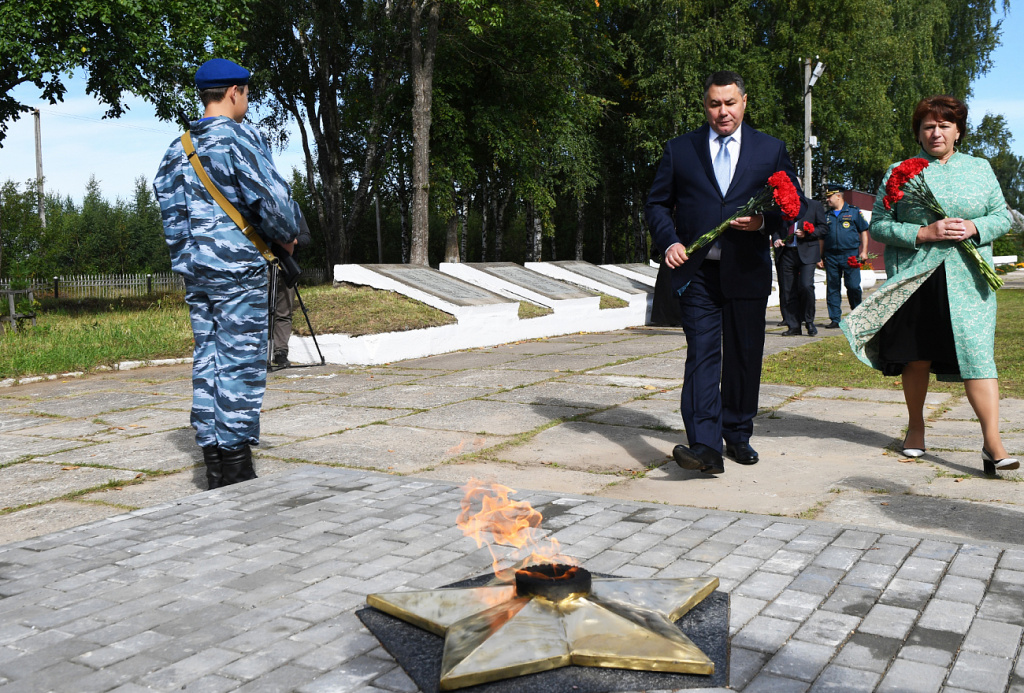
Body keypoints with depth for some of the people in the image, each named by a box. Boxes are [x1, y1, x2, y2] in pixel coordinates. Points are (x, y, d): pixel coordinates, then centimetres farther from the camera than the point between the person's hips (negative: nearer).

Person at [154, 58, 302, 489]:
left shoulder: (178, 148, 14)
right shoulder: (240, 138, -9)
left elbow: (168, 205, 14)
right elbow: (270, 198, -15)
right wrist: (286, 237, 1)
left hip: (194, 268, 8)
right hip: (238, 267, -7)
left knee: (207, 359, 10)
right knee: (242, 362, -3)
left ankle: (214, 463, 14)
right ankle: (237, 466, -1)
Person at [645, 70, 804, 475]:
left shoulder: (771, 150, 10)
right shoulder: (679, 150, 9)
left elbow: (795, 206, 10)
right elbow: (657, 204, 11)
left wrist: (764, 222, -11)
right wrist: (669, 242, -8)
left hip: (747, 272, 1)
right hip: (697, 271, -1)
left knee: (744, 358, 8)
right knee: (702, 354, -10)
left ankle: (738, 436, 24)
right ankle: (705, 447, -16)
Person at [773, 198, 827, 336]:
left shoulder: (815, 205, 8)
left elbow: (822, 228, 5)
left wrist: (806, 234, -11)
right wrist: (776, 239, 1)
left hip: (807, 253, -3)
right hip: (786, 253, 3)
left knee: (806, 286, -16)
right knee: (787, 290, 1)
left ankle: (809, 321, 5)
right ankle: (793, 326, 10)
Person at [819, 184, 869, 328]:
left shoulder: (854, 212, 6)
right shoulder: (826, 216, 15)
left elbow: (863, 232, 7)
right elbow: (822, 238, 17)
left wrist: (864, 251, -3)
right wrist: (820, 258, 12)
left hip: (850, 256, -3)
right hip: (831, 257, 4)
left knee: (853, 286, -6)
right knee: (832, 288, 2)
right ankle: (835, 319, 7)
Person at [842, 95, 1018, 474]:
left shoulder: (979, 169, 14)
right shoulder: (900, 173, 7)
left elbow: (1003, 216, 14)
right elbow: (879, 224, 1)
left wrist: (974, 228, -7)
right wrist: (924, 233, -12)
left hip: (968, 280, 1)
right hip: (914, 278, 0)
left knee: (978, 354, -9)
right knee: (916, 356, 7)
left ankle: (993, 443, -11)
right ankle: (915, 426, 27)